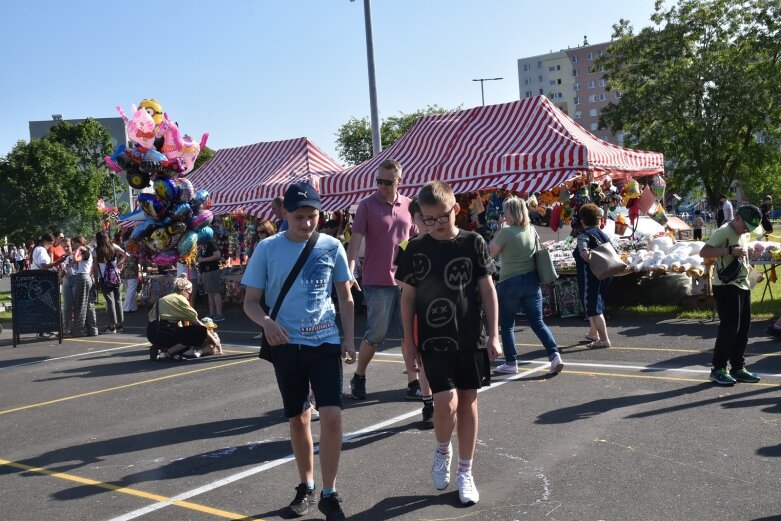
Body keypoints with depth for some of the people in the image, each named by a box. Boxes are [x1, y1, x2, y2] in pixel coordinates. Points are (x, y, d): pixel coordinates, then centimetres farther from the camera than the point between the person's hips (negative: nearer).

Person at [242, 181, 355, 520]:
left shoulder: (332, 247, -1)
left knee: (331, 416, -10)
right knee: (298, 418, 12)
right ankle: (306, 486, 32)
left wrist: (349, 339, 3)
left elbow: (345, 296, 9)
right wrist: (266, 322, -21)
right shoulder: (267, 249, -5)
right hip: (287, 346, 0)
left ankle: (329, 493, 6)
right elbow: (250, 302, -1)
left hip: (326, 342, 0)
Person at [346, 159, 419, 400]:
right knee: (376, 334, 1)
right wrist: (349, 272, -20)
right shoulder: (367, 205, -5)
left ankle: (413, 382, 14)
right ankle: (358, 377, 22)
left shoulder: (409, 206, 7)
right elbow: (355, 241, -10)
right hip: (377, 281, -4)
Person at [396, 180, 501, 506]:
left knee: (468, 401, 8)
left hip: (471, 338, 1)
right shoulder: (416, 250, -2)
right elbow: (407, 296, 4)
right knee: (446, 403, -13)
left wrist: (494, 335, -3)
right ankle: (442, 451, 19)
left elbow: (488, 290, 1)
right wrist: (408, 338, 2)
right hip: (434, 341, -1)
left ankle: (465, 472, 23)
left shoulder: (474, 243, -2)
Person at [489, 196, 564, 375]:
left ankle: (511, 363, 12)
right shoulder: (532, 230, 5)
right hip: (531, 280, 5)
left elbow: (490, 253, -4)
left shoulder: (506, 232, -14)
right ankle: (555, 355, -4)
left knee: (507, 325, 9)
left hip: (510, 283, -5)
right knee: (538, 322, 10)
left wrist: (498, 232, 2)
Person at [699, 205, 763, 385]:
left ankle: (738, 368, 19)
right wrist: (730, 251, -28)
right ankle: (718, 369, -3)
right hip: (726, 287, -9)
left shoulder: (743, 235, 17)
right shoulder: (724, 232, -11)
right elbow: (704, 252, -23)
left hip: (743, 286, 9)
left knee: (743, 327, 10)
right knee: (729, 327, -10)